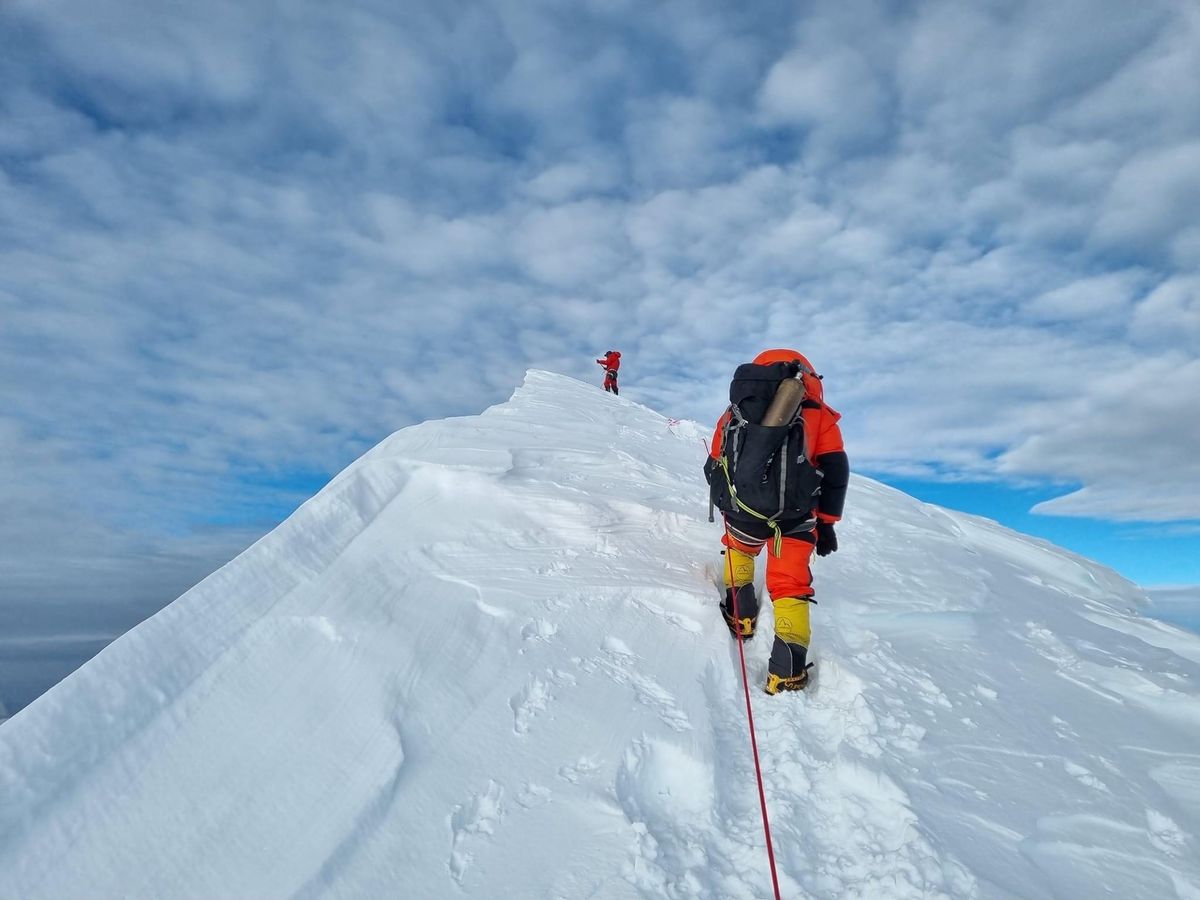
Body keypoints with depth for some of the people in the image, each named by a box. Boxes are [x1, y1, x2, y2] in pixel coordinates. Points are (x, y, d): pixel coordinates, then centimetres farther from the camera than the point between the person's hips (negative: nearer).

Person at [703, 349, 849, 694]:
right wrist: (826, 522, 17)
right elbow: (834, 471, 10)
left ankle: (740, 616, 33)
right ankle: (788, 671, 6)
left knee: (740, 546, 33)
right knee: (790, 582, 11)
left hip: (743, 506, 2)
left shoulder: (735, 411, 22)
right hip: (795, 512, -2)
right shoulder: (818, 413, 16)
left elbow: (715, 468, 24)